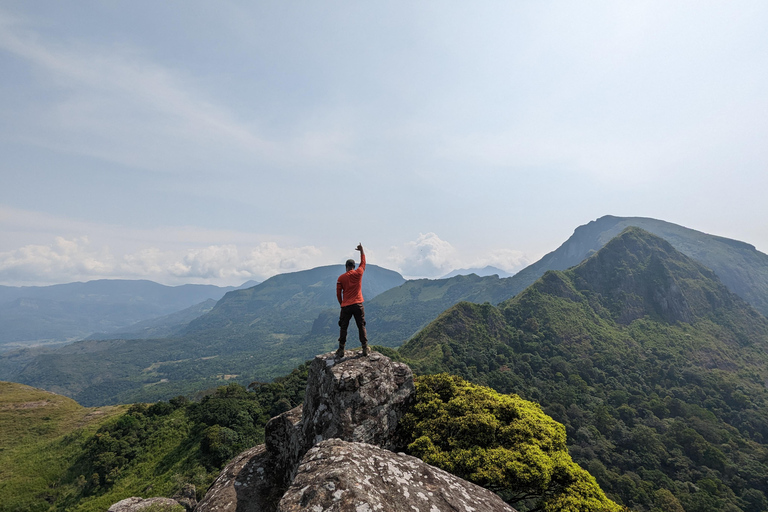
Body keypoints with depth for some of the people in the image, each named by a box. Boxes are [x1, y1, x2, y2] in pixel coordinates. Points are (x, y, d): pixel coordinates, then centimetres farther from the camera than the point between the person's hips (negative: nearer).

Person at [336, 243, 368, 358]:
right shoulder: (358, 273, -1)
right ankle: (365, 348, 7)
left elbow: (338, 294, 3)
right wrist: (361, 250, 28)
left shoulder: (341, 278, 0)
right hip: (358, 305, 0)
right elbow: (363, 262, 18)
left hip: (346, 306, 0)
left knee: (343, 328, 9)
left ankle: (341, 350, 11)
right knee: (361, 327, 7)